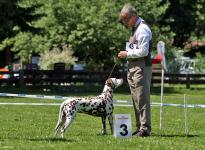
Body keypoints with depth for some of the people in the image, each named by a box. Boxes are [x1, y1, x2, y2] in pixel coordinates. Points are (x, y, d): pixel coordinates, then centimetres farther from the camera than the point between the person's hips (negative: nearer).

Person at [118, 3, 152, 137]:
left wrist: (127, 54, -12)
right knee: (136, 100, 12)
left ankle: (145, 128, -10)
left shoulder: (143, 29, -13)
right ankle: (139, 127, 17)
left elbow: (143, 51, -20)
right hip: (133, 68, 10)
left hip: (141, 67, -10)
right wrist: (127, 54, 12)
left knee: (142, 99, -10)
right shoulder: (135, 28, 18)